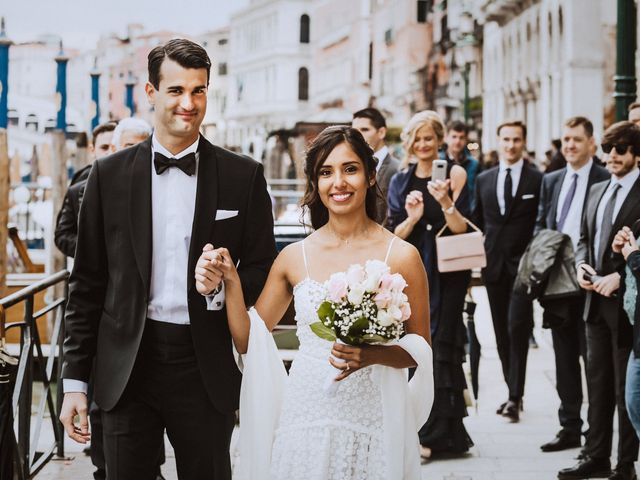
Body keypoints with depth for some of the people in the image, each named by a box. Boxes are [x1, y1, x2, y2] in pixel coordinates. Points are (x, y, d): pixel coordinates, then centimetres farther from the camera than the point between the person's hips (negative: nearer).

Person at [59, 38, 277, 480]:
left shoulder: (243, 176, 1)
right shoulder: (110, 174, 3)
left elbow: (263, 270, 6)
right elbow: (87, 283, 5)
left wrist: (227, 284, -17)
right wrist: (75, 380, 2)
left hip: (207, 366, 0)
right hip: (128, 365, 1)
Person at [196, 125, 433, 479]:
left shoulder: (401, 256, -5)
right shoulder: (294, 257, 3)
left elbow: (420, 350, 0)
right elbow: (247, 341, 8)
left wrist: (372, 355, -18)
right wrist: (231, 283, -6)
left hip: (371, 422, -2)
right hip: (305, 419, 2)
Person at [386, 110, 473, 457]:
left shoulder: (454, 174, -2)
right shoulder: (400, 182, 8)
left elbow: (462, 229, -8)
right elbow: (394, 235, 4)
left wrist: (446, 202, -24)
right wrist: (412, 218, -15)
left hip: (446, 275, -3)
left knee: (439, 346, -3)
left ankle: (436, 432, 4)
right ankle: (414, 426, 13)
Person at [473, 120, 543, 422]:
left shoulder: (538, 180, -2)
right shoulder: (484, 180, 11)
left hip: (524, 266, -5)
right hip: (494, 266, 5)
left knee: (517, 329, -12)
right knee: (502, 333, 9)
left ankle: (515, 396, -7)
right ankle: (513, 393, 18)